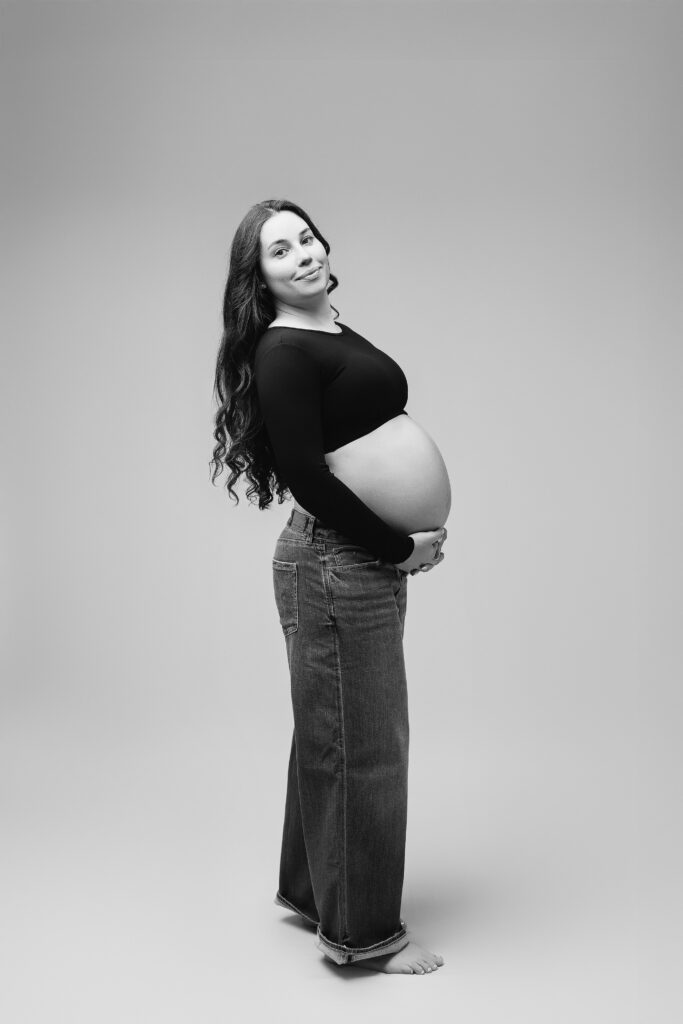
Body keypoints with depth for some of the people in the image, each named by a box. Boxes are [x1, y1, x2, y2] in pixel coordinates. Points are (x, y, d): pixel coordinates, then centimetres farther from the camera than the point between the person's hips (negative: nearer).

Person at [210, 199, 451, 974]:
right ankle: (362, 933, 20)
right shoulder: (282, 353, -14)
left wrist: (419, 530, 1)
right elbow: (305, 475, -20)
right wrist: (401, 547, -14)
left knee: (330, 734, 20)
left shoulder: (340, 334, 13)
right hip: (336, 566, -9)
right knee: (362, 744, 2)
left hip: (366, 560, 9)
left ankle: (310, 888, 38)